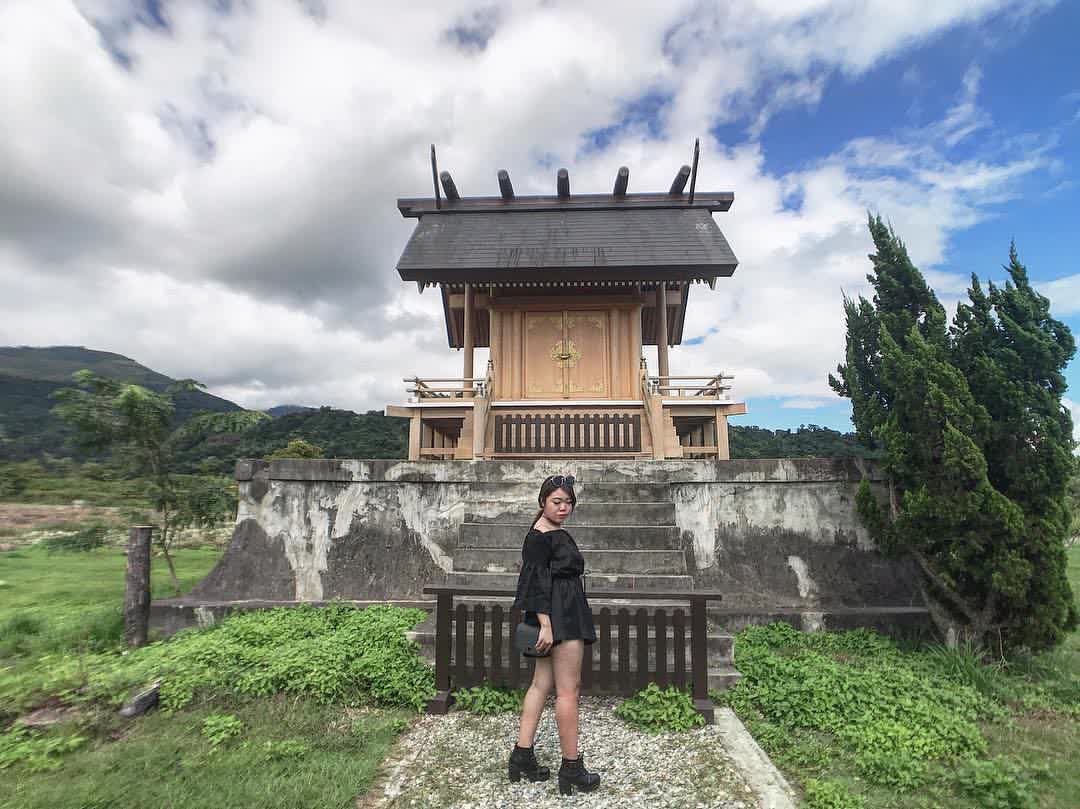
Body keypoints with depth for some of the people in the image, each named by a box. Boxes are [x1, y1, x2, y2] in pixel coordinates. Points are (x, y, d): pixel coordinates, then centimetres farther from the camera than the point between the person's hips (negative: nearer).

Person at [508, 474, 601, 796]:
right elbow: (537, 582, -20)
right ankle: (572, 768, 11)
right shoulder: (539, 536, -15)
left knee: (541, 685, 13)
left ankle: (522, 757, 22)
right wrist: (545, 625, -23)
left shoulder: (557, 532, 14)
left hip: (564, 615, 10)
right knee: (568, 689, -1)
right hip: (559, 616, -10)